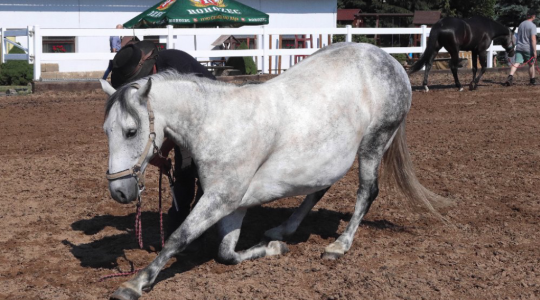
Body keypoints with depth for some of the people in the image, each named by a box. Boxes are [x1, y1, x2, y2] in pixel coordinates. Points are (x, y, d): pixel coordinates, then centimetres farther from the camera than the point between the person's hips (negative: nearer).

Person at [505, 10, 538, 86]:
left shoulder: (521, 24, 13)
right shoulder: (532, 26, -8)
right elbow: (533, 39, -14)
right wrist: (534, 51, -13)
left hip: (519, 47, 5)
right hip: (528, 48, -4)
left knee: (516, 63, -6)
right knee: (531, 64, 12)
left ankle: (510, 76, -28)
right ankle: (532, 80, 23)